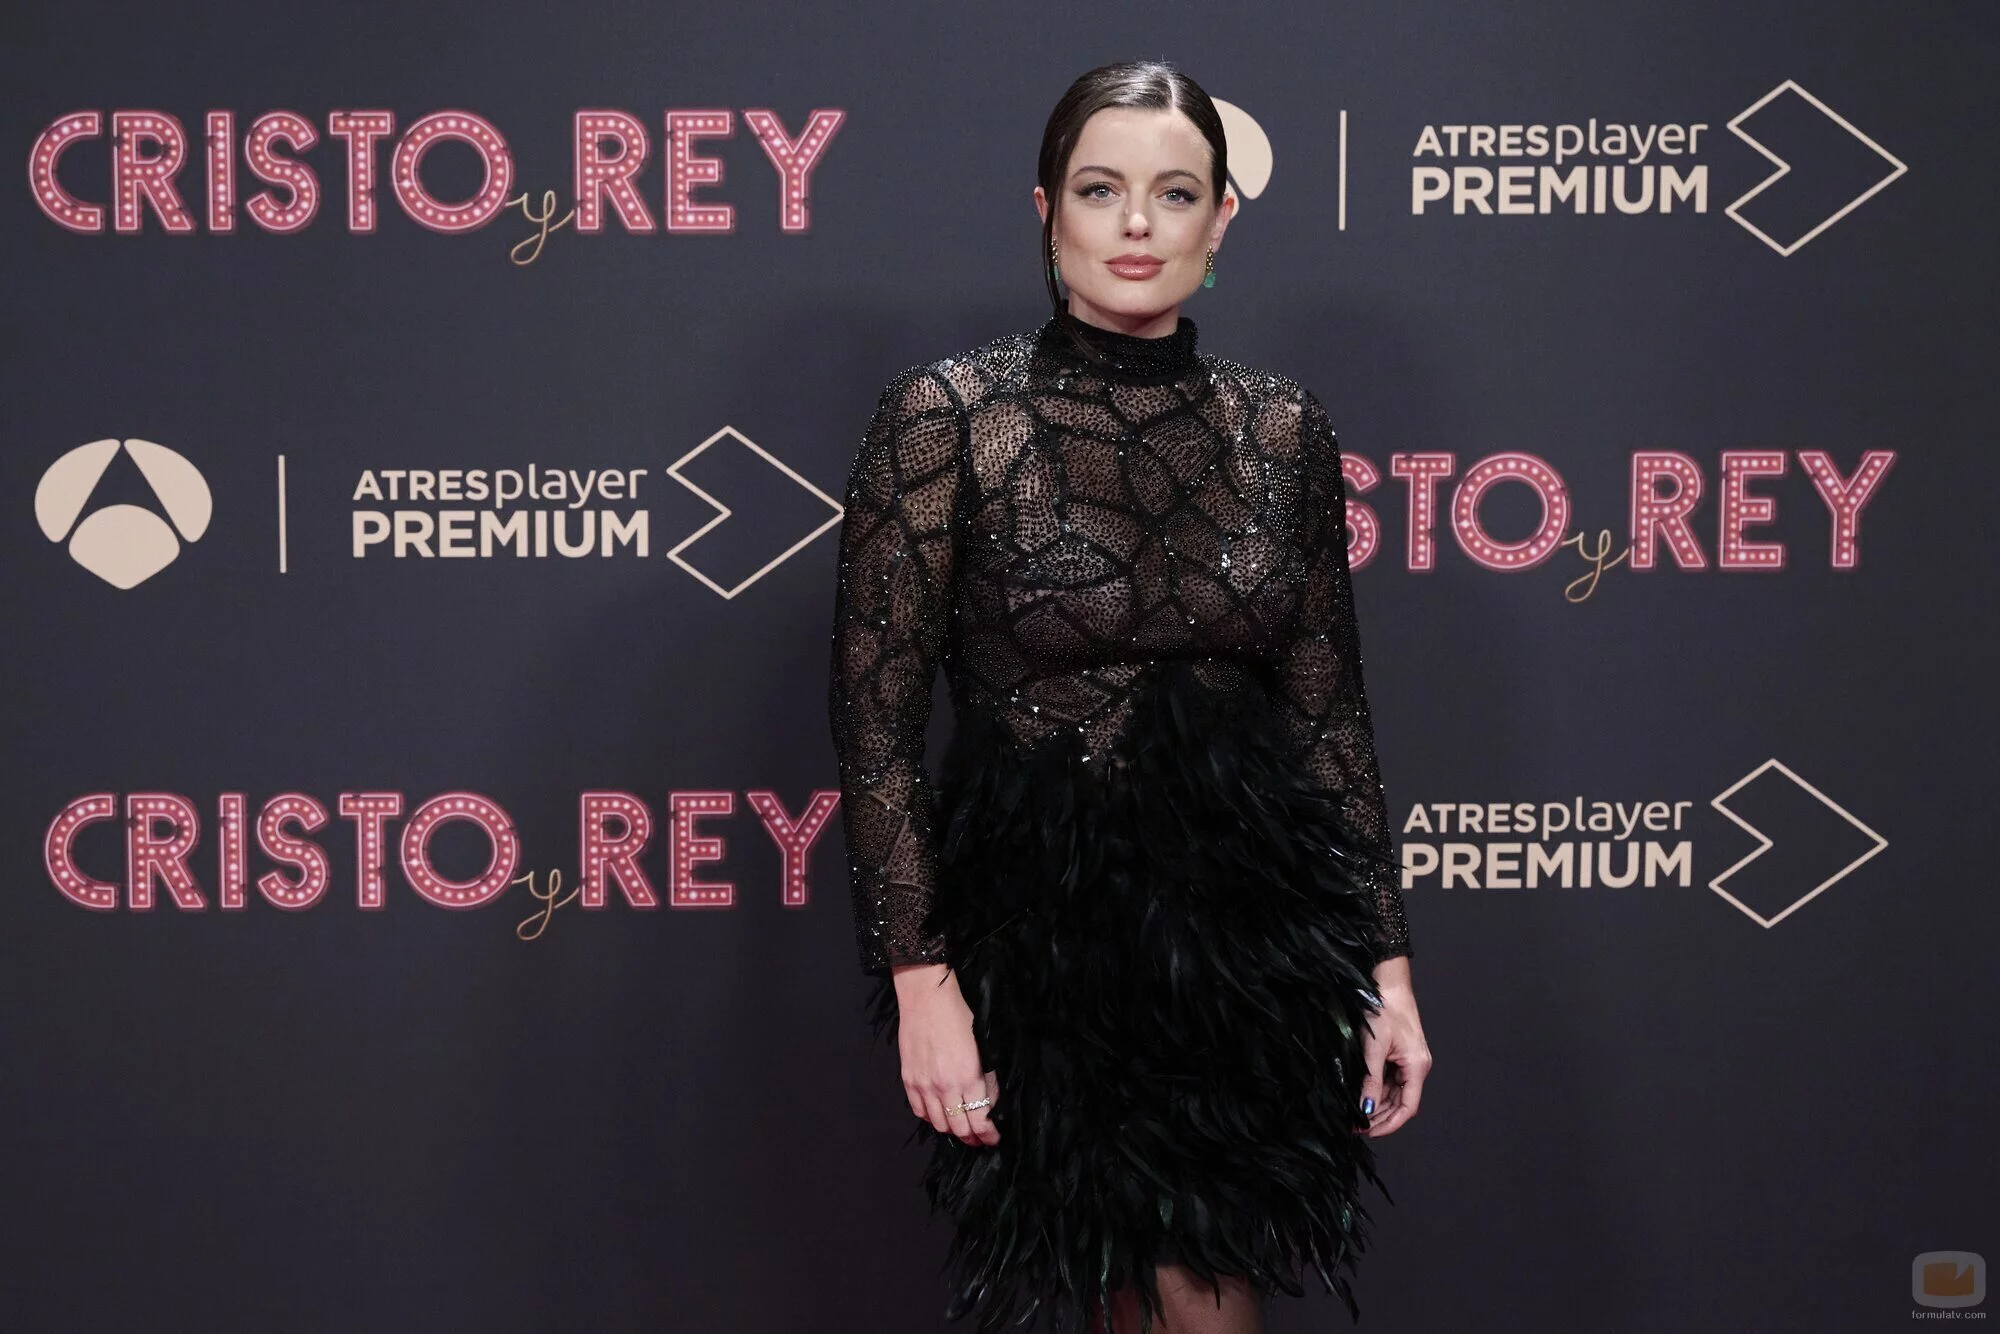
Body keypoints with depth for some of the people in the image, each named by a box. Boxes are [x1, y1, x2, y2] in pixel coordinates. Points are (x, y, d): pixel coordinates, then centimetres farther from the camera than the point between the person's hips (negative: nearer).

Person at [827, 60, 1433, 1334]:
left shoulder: (1283, 430, 3)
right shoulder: (947, 414, -7)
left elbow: (1331, 713, 8)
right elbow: (878, 715, -7)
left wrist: (1387, 962, 5)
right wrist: (921, 976, -12)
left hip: (1247, 914, 3)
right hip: (1038, 923, -2)